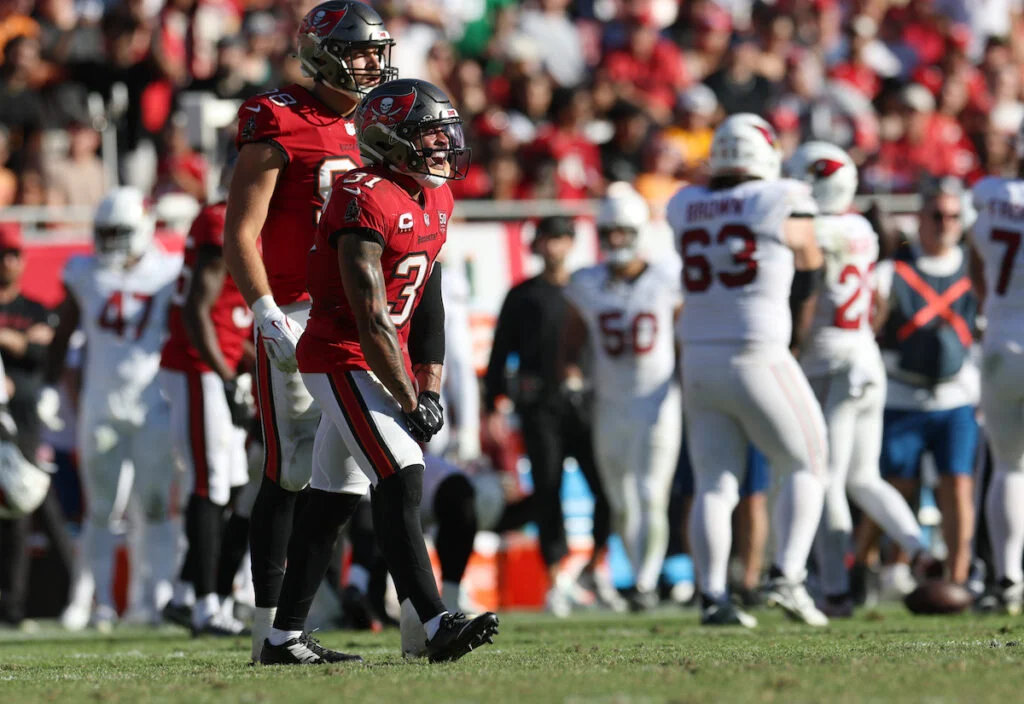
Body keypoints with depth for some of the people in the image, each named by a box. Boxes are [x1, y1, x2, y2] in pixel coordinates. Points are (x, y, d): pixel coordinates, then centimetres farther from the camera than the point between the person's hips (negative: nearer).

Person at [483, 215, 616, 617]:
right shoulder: (523, 297, 9)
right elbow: (500, 353, 9)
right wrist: (492, 407, 2)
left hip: (584, 402, 1)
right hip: (540, 406, -1)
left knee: (607, 486, -8)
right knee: (548, 492, -4)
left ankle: (596, 567, 11)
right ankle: (558, 578, 3)